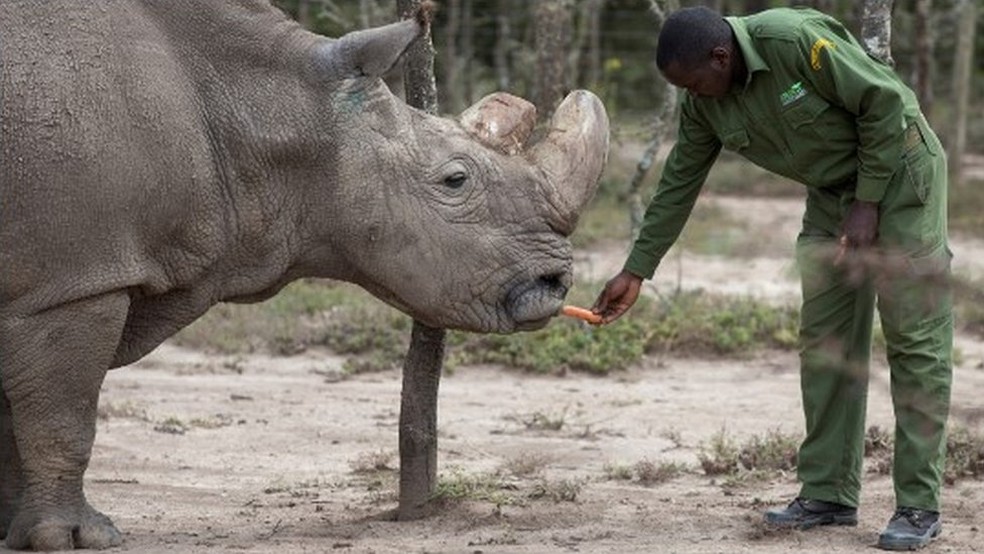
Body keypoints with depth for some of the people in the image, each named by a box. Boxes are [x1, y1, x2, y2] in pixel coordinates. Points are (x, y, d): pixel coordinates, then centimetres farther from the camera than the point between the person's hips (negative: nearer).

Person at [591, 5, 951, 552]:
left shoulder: (797, 40, -29)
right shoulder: (704, 106, -6)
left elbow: (884, 102, -22)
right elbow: (677, 186, 4)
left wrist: (868, 203, -18)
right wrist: (635, 272, 4)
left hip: (897, 174, -7)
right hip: (831, 192, 7)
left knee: (914, 336, -8)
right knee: (825, 338, 3)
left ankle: (919, 506, -8)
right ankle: (827, 494, 8)